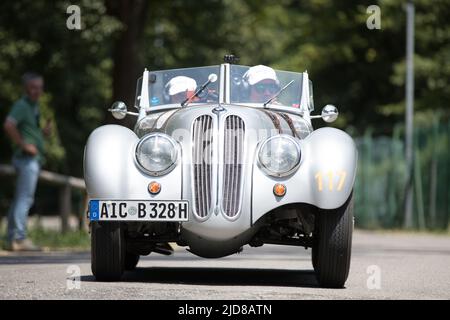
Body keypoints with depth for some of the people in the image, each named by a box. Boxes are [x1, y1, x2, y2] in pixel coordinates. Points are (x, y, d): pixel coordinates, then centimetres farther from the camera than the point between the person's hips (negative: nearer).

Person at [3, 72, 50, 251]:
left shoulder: (35, 107, 19)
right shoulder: (22, 105, -11)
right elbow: (9, 125, -25)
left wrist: (44, 132, 9)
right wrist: (24, 145, -21)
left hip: (33, 158, 10)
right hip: (27, 158, -10)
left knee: (19, 199, 11)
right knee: (25, 198, -12)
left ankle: (12, 239, 14)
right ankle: (20, 238, -14)